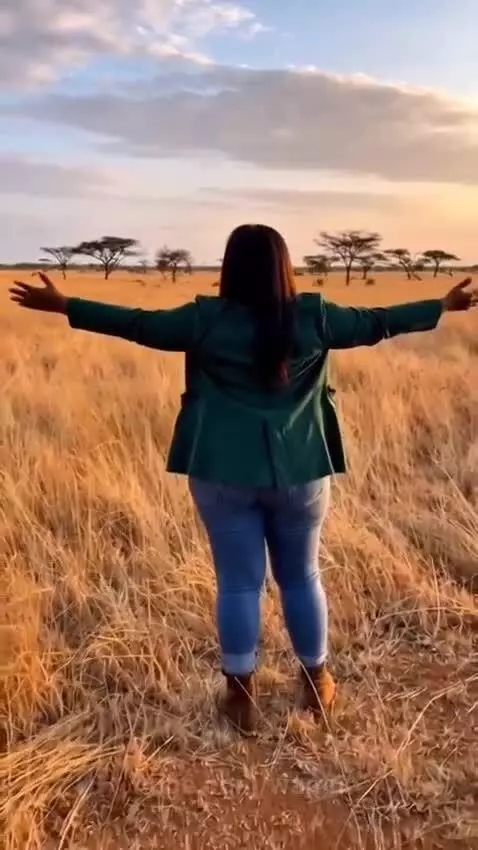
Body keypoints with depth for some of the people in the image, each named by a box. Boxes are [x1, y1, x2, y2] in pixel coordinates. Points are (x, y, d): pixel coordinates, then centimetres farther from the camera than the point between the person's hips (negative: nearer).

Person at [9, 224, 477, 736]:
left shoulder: (207, 319, -5)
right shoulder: (314, 317, -3)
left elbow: (139, 325, 2)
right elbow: (373, 324, 7)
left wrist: (64, 305, 13)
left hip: (224, 473, -1)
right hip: (298, 472, 1)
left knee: (238, 582, 9)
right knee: (301, 577, 17)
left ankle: (241, 697, 20)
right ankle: (317, 683, 32)